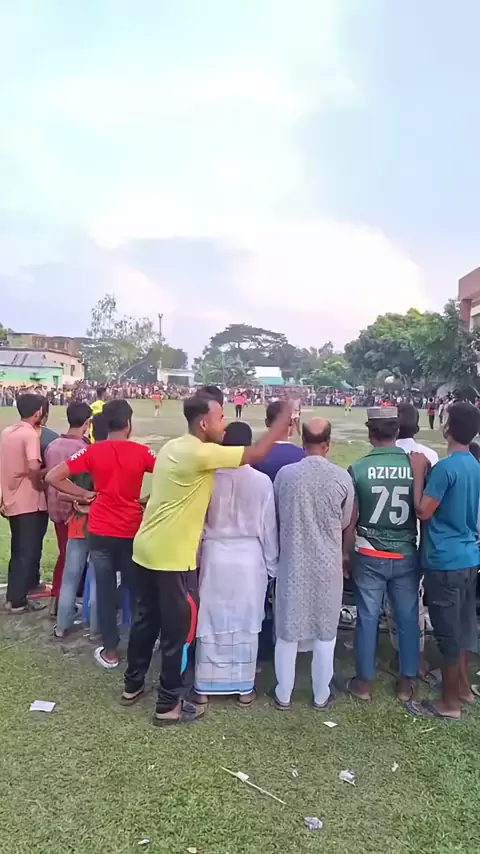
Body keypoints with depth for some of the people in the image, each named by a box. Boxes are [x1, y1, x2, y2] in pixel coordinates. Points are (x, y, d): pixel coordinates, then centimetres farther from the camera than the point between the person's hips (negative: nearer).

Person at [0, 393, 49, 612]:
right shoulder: (31, 434, -16)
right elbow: (34, 468, -28)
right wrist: (40, 485, -10)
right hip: (29, 502, -8)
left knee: (19, 550, 19)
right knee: (28, 551, 2)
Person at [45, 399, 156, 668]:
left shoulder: (93, 452, -7)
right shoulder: (141, 452, -9)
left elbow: (53, 477, -8)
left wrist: (85, 493, 1)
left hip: (101, 532, 0)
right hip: (132, 532, 0)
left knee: (105, 591, 11)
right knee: (137, 590, 16)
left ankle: (110, 651, 20)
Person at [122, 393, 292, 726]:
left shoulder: (174, 447, 8)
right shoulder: (200, 454, -20)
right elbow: (256, 453, -18)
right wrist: (285, 419, -9)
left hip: (148, 549, 9)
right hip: (173, 557, -9)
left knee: (146, 619, 22)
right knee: (179, 630, 6)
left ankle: (133, 685, 37)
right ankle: (169, 705, 19)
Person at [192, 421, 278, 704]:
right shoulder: (262, 481, -10)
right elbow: (268, 527, -3)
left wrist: (197, 555, 12)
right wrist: (272, 563, 9)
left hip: (214, 555, 1)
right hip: (249, 557, 0)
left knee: (211, 621, 12)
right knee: (246, 622, 12)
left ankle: (204, 686, 23)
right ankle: (244, 687, 24)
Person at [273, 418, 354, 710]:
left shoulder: (285, 474, -11)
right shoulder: (342, 477, -12)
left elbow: (278, 515, 3)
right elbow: (345, 522, 1)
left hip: (293, 562, 0)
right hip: (328, 564, 0)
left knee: (288, 629, 14)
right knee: (325, 630, 16)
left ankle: (283, 694, 26)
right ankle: (321, 695, 29)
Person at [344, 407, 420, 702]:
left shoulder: (358, 469, -12)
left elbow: (351, 518, -7)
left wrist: (345, 552, 7)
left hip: (370, 556, -1)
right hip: (406, 555, 2)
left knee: (368, 617, 9)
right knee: (408, 617, 14)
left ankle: (364, 682, 22)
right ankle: (407, 682, 27)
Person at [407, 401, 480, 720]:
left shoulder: (446, 467, -21)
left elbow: (423, 511, -17)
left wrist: (419, 472, -12)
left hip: (445, 561, -8)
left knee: (448, 631, 3)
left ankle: (449, 703, 16)